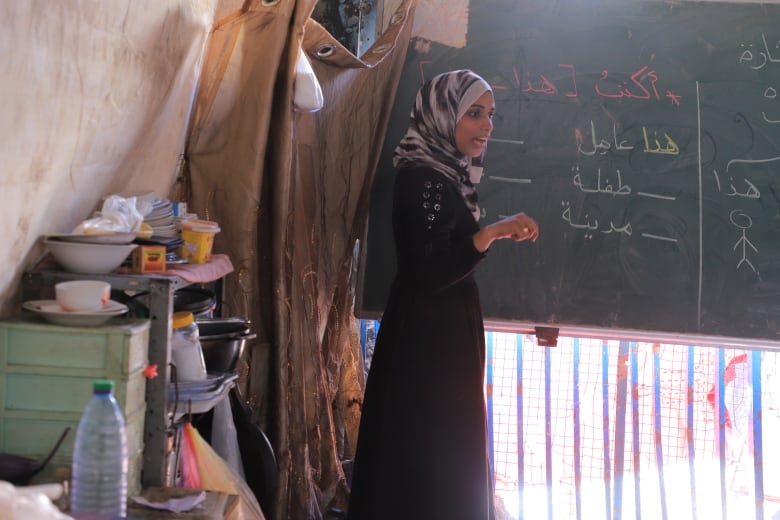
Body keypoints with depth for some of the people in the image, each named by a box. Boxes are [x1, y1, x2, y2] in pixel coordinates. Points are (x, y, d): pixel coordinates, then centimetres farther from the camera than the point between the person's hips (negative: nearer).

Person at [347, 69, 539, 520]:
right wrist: (493, 232, -26)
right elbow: (429, 272, -25)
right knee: (431, 455, -1)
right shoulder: (425, 180, -19)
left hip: (440, 334, 10)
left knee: (441, 450, 16)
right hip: (429, 339, -10)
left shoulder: (442, 175, 10)